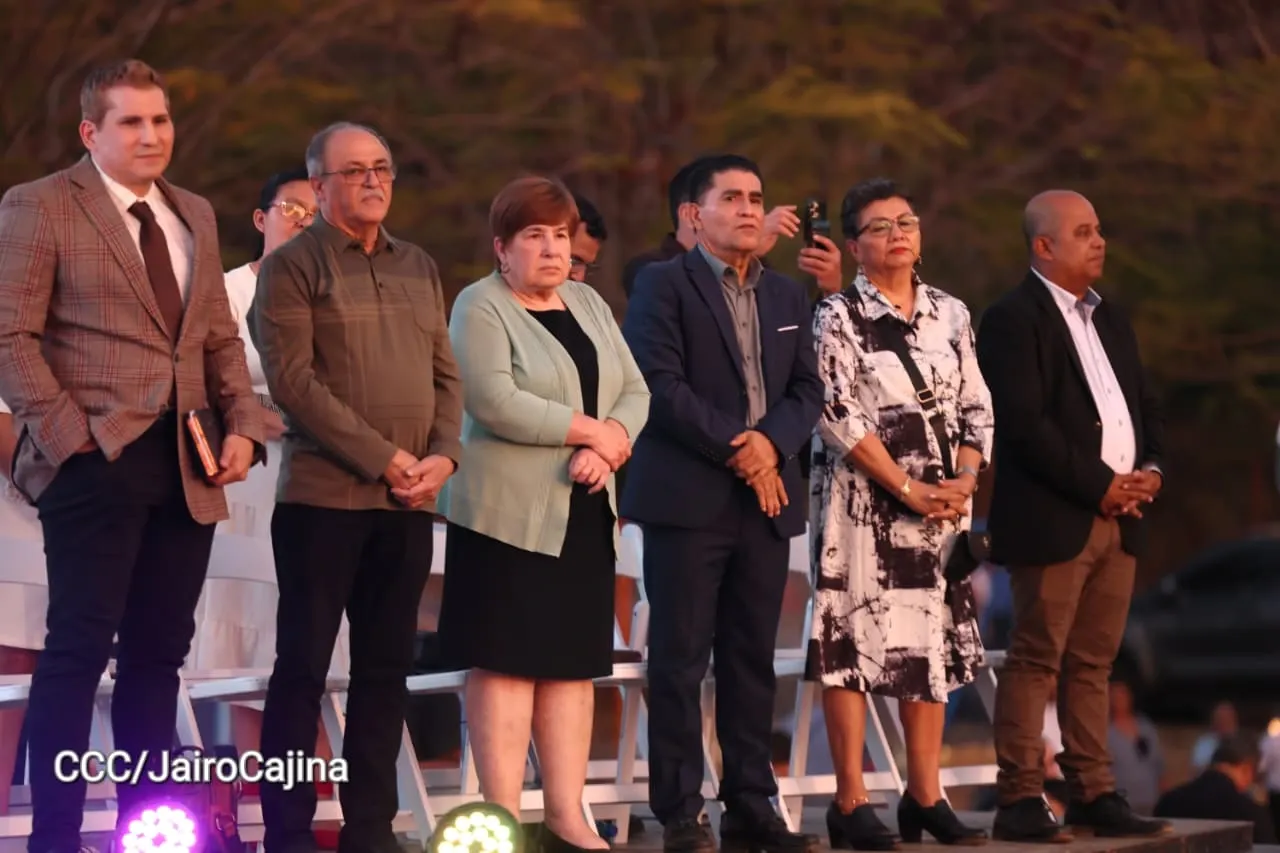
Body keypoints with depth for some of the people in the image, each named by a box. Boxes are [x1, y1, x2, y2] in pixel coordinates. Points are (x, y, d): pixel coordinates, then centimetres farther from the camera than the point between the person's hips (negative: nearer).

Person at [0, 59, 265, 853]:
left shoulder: (195, 216, 17)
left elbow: (222, 338, 19)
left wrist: (243, 426, 4)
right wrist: (66, 434, -14)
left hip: (187, 469, 6)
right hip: (97, 460, -6)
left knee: (159, 652, 8)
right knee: (80, 648, -6)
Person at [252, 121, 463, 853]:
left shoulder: (420, 269, 16)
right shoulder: (293, 266, -2)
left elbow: (446, 376, 14)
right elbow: (293, 380, -11)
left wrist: (443, 456, -5)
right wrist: (384, 458, -15)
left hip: (409, 502, 5)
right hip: (324, 495, -5)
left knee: (387, 667, 7)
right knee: (303, 666, -2)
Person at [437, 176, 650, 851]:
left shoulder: (588, 304, 15)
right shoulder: (481, 307, -5)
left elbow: (634, 391, 10)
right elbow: (495, 401, -18)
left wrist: (607, 446, -10)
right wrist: (590, 430, -13)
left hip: (583, 515, 7)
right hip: (509, 514, -7)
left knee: (573, 665, 6)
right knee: (506, 663, -6)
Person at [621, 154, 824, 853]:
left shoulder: (786, 296, 18)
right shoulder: (664, 284, 0)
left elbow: (807, 390, 12)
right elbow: (659, 384, -11)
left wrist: (770, 441, -8)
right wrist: (733, 448, -13)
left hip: (766, 499, 5)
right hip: (688, 499, -5)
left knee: (753, 659, 6)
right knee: (681, 658, -3)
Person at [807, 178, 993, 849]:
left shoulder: (950, 314, 12)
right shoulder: (839, 317, -3)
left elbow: (976, 407, 12)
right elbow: (840, 416, -11)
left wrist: (964, 480, -5)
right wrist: (906, 488, -15)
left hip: (940, 504, 5)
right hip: (863, 502, -5)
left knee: (933, 642, 7)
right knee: (854, 640, -5)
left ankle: (925, 796, 14)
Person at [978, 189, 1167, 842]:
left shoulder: (1110, 320, 19)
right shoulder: (1014, 319, -8)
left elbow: (1144, 404, 22)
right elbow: (1024, 424, -16)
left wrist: (1149, 468, 2)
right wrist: (1099, 487, -15)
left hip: (1117, 518, 8)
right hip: (1053, 519, -8)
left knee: (1092, 664, 10)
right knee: (1035, 661, -6)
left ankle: (1093, 794, 14)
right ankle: (1019, 801, -4)